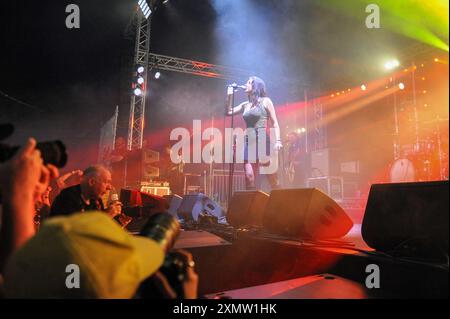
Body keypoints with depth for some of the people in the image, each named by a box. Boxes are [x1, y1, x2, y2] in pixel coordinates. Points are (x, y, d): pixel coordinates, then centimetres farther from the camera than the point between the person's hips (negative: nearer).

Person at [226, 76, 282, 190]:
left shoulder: (265, 101, 2)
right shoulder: (245, 105, 16)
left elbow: (274, 123, -2)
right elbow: (229, 112, 20)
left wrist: (278, 140, -13)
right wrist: (230, 96, 13)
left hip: (263, 141, -5)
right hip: (249, 142, 5)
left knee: (272, 178, -5)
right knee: (249, 177, -2)